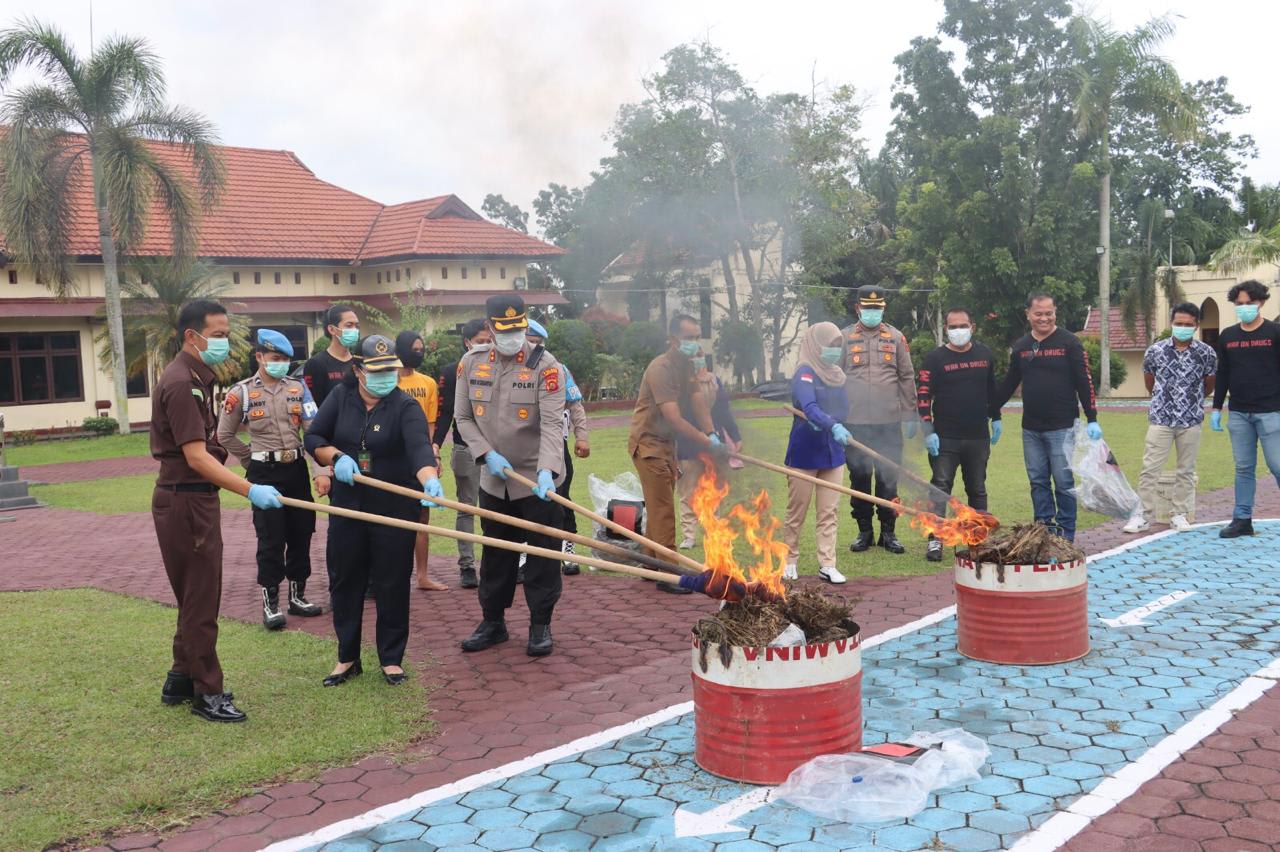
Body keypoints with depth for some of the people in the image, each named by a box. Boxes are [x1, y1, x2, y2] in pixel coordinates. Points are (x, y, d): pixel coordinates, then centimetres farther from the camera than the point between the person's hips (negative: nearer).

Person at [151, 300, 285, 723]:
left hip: (194, 500, 10)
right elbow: (196, 457, -26)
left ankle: (181, 680, 30)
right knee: (201, 599, -1)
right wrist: (250, 490, -31)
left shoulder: (196, 378, 12)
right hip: (185, 501, -10)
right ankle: (207, 693, 10)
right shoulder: (181, 384, -19)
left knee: (196, 596, 18)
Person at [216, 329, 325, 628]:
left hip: (297, 469, 3)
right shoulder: (241, 392, -4)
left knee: (301, 533, 9)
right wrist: (254, 460, 8)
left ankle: (297, 595, 24)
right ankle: (270, 603, 11)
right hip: (264, 474, -3)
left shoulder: (297, 388, 3)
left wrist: (321, 470, -12)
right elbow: (225, 436, 6)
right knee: (271, 539, -1)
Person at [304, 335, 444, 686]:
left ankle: (391, 659, 20)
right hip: (348, 502, 4)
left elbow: (419, 446, -29)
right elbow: (313, 437, 3)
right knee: (345, 581, 10)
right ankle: (347, 658, 26)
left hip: (395, 505, -3)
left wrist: (429, 478, -49)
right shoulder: (341, 396, 0)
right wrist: (336, 457, -17)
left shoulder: (405, 406, -12)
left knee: (392, 584, 4)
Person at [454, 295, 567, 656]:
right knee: (495, 554, 15)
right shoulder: (471, 362, -1)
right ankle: (493, 622, 29)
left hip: (538, 480, -4)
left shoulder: (544, 364, -13)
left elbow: (551, 423, -20)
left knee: (542, 553, 5)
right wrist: (487, 454, -9)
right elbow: (463, 417, 5)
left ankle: (541, 625, 18)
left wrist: (547, 470, -34)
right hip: (494, 480, 4)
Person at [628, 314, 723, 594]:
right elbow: (674, 419, -29)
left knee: (660, 507, 17)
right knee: (663, 509, -8)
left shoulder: (688, 366, 6)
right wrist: (709, 444, -31)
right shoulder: (661, 368, -23)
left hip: (667, 442, 9)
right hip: (648, 442, -9)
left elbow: (698, 401, -5)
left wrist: (711, 434, -22)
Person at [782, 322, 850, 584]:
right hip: (805, 452, -6)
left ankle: (827, 565, 11)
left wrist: (825, 423, -14)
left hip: (832, 452, 6)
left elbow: (843, 408, 6)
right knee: (797, 511, 7)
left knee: (829, 512, 6)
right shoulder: (805, 373, -15)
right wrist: (833, 425, -46)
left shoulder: (837, 375, 7)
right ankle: (789, 560, 21)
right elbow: (810, 407, -31)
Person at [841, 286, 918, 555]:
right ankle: (864, 531, 17)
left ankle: (888, 532, 15)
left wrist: (909, 416, 5)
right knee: (859, 477, 6)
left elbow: (907, 377, 9)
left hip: (889, 421, 1)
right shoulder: (845, 338, 5)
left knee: (889, 478, 4)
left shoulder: (896, 337, 8)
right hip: (854, 422, 0)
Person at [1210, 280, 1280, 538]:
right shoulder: (1227, 336, 9)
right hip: (1238, 414, 4)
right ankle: (1242, 520, 12)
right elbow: (1222, 375, 14)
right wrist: (1216, 409, 11)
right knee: (1244, 468, 7)